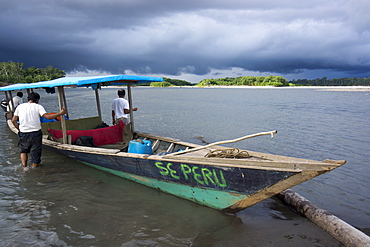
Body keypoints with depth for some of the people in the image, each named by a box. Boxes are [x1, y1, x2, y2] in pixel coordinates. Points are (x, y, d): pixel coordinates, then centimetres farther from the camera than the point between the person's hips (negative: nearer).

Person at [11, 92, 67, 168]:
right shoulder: (38, 106, -4)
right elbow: (47, 117, -17)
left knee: (23, 150, 26)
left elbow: (13, 120, 5)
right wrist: (60, 113, -11)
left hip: (24, 133, 3)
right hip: (36, 133, -3)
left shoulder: (20, 106, 6)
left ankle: (24, 167, 19)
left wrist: (19, 129, 17)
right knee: (35, 152, 12)